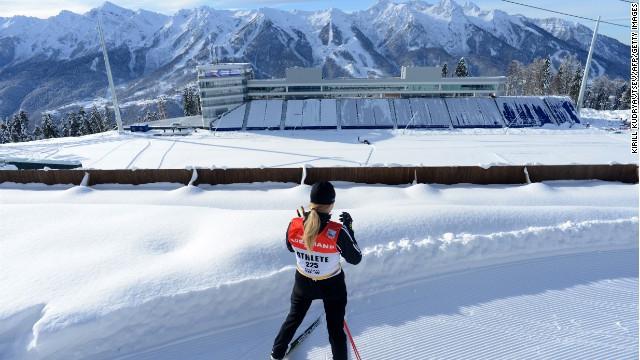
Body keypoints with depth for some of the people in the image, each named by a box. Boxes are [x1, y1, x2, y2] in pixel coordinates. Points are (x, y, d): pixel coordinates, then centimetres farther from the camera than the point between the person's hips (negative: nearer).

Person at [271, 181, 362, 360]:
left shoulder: (293, 225, -22)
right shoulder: (338, 232, -31)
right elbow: (355, 259, -14)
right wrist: (348, 228, -8)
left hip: (303, 283, 4)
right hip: (332, 286, -3)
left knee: (294, 318, 29)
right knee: (335, 328, 19)